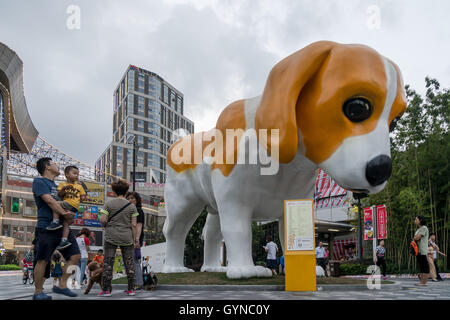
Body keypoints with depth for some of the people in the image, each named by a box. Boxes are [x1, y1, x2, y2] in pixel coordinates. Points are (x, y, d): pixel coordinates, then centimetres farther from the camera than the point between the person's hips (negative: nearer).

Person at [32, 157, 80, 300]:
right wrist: (64, 213, -17)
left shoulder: (55, 184, 22)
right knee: (42, 260, -2)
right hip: (46, 228, -8)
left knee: (75, 256, 2)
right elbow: (49, 201, -15)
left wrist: (69, 212, 8)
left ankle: (62, 285, 10)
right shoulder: (39, 182, -4)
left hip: (62, 227, 8)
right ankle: (38, 292, 9)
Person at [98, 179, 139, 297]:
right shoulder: (131, 206, 2)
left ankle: (105, 290, 2)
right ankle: (131, 289, 11)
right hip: (127, 238, 1)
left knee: (108, 262, 2)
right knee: (129, 262, 8)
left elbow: (103, 220, -9)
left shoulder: (109, 203, -2)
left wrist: (106, 226, 13)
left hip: (111, 237, -1)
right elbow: (134, 225, 0)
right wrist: (136, 240, 6)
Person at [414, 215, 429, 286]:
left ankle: (424, 282, -10)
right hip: (418, 250, 10)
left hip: (422, 251, -10)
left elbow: (417, 238, -15)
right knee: (421, 266, 9)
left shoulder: (424, 228, -8)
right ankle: (422, 281, 12)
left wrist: (415, 238, 5)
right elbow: (415, 238, 19)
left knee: (424, 266, -8)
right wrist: (416, 238, -2)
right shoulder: (418, 229, 21)